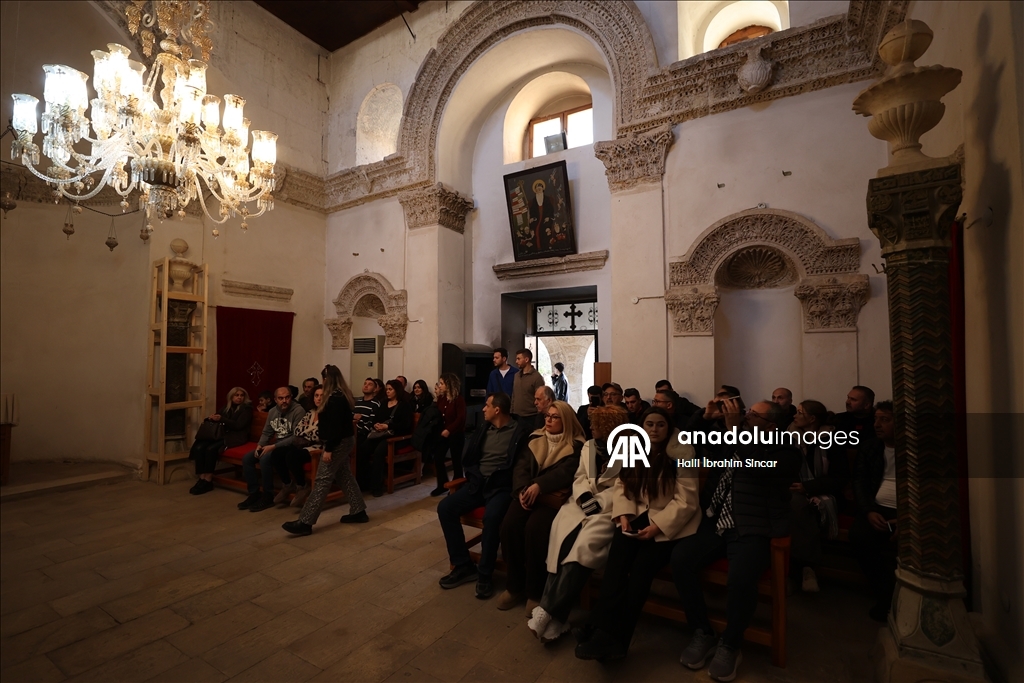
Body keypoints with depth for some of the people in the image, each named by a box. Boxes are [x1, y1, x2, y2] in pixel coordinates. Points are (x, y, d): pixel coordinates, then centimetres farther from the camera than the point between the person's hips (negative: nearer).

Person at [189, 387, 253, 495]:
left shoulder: (246, 408, 2)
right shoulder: (226, 407, 20)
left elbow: (238, 425, -10)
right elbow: (219, 420, 19)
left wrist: (221, 419, -16)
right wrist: (213, 418, -4)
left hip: (235, 437, -6)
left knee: (211, 449, -29)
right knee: (199, 447, -21)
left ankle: (208, 481, -19)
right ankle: (202, 478, -20)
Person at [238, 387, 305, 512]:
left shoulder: (298, 411, -18)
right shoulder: (273, 411, 7)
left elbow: (297, 437, -23)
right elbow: (266, 432, 15)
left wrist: (273, 446, -25)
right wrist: (260, 445, -6)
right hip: (275, 444, 8)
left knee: (265, 458, -29)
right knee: (247, 458, -5)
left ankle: (268, 497, -12)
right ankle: (254, 494, 6)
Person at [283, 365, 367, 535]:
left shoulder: (335, 398, -20)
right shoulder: (342, 395, 11)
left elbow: (335, 425, -24)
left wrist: (328, 449, -22)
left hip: (338, 443, -10)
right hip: (344, 441, 10)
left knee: (322, 480, -7)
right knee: (344, 476, 14)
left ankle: (305, 522, -2)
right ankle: (358, 512, 21)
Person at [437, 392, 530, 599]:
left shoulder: (520, 433, -7)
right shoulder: (483, 429, 12)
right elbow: (470, 458, 17)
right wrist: (475, 478, 1)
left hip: (502, 487, -6)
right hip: (479, 483, 6)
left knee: (492, 516, -34)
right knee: (445, 507, -12)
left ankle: (485, 574, -12)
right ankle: (463, 565, -1)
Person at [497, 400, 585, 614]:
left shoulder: (576, 445, 0)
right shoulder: (535, 438, 14)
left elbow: (566, 472, -15)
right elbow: (521, 466, 4)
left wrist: (539, 486, -29)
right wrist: (523, 490, -15)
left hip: (554, 496, -4)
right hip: (528, 493, 4)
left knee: (535, 528, -30)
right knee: (509, 525, -22)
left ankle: (535, 591, -10)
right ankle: (514, 585, -2)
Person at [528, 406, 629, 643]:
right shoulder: (588, 446, 16)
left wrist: (599, 501, -16)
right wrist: (584, 495, -5)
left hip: (609, 507, -4)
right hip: (584, 501, 5)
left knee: (585, 545, -29)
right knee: (562, 537, -23)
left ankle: (548, 613, -19)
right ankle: (555, 619, -18)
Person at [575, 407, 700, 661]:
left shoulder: (682, 453, -7)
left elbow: (685, 501, -11)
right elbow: (622, 486, 6)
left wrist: (656, 527, -19)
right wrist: (624, 516, -12)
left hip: (670, 522, -3)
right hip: (639, 515, 4)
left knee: (642, 565, -25)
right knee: (617, 557, -24)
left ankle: (617, 637, -19)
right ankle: (604, 630, -26)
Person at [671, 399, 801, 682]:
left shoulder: (786, 452, 0)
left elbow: (757, 465, -22)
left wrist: (734, 427, -20)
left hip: (752, 531, -4)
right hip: (714, 523, 5)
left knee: (741, 579, -32)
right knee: (680, 559, -20)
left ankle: (730, 644, -1)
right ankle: (702, 633, 2)